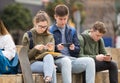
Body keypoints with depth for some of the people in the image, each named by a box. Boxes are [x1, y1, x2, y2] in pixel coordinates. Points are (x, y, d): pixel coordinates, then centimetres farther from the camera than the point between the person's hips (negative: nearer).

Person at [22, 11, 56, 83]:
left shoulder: (50, 36, 11)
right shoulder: (28, 36, 1)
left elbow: (51, 55, 11)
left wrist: (51, 50, -12)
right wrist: (35, 49, -18)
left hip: (46, 61, 3)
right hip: (32, 63, -3)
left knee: (48, 56, -34)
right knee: (52, 68, -31)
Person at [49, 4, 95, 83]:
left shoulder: (72, 31, 20)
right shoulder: (50, 31, 6)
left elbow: (78, 48, 18)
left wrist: (74, 48, -5)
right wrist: (56, 47, -17)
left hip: (72, 59, 4)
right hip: (58, 60, -4)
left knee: (90, 61, -24)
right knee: (66, 61, -41)